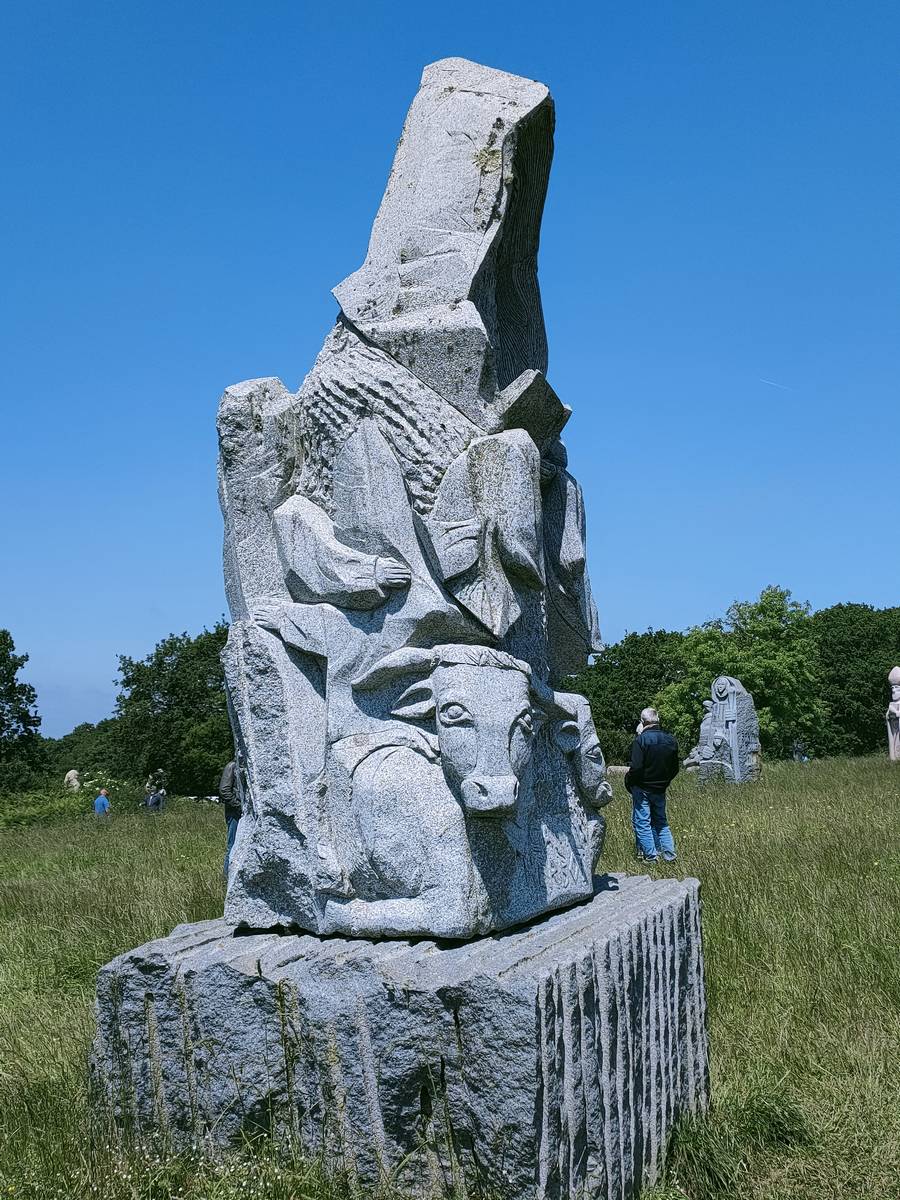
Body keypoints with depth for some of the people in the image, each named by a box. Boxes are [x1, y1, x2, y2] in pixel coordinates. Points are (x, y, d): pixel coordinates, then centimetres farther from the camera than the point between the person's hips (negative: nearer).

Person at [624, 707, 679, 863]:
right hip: (660, 790, 6)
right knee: (660, 821, 17)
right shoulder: (670, 740, 3)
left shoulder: (640, 740, -16)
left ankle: (650, 855, 0)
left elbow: (636, 767, -21)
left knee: (641, 822, 2)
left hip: (642, 789, -6)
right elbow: (675, 768, 10)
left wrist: (628, 782, -5)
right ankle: (669, 854, 12)